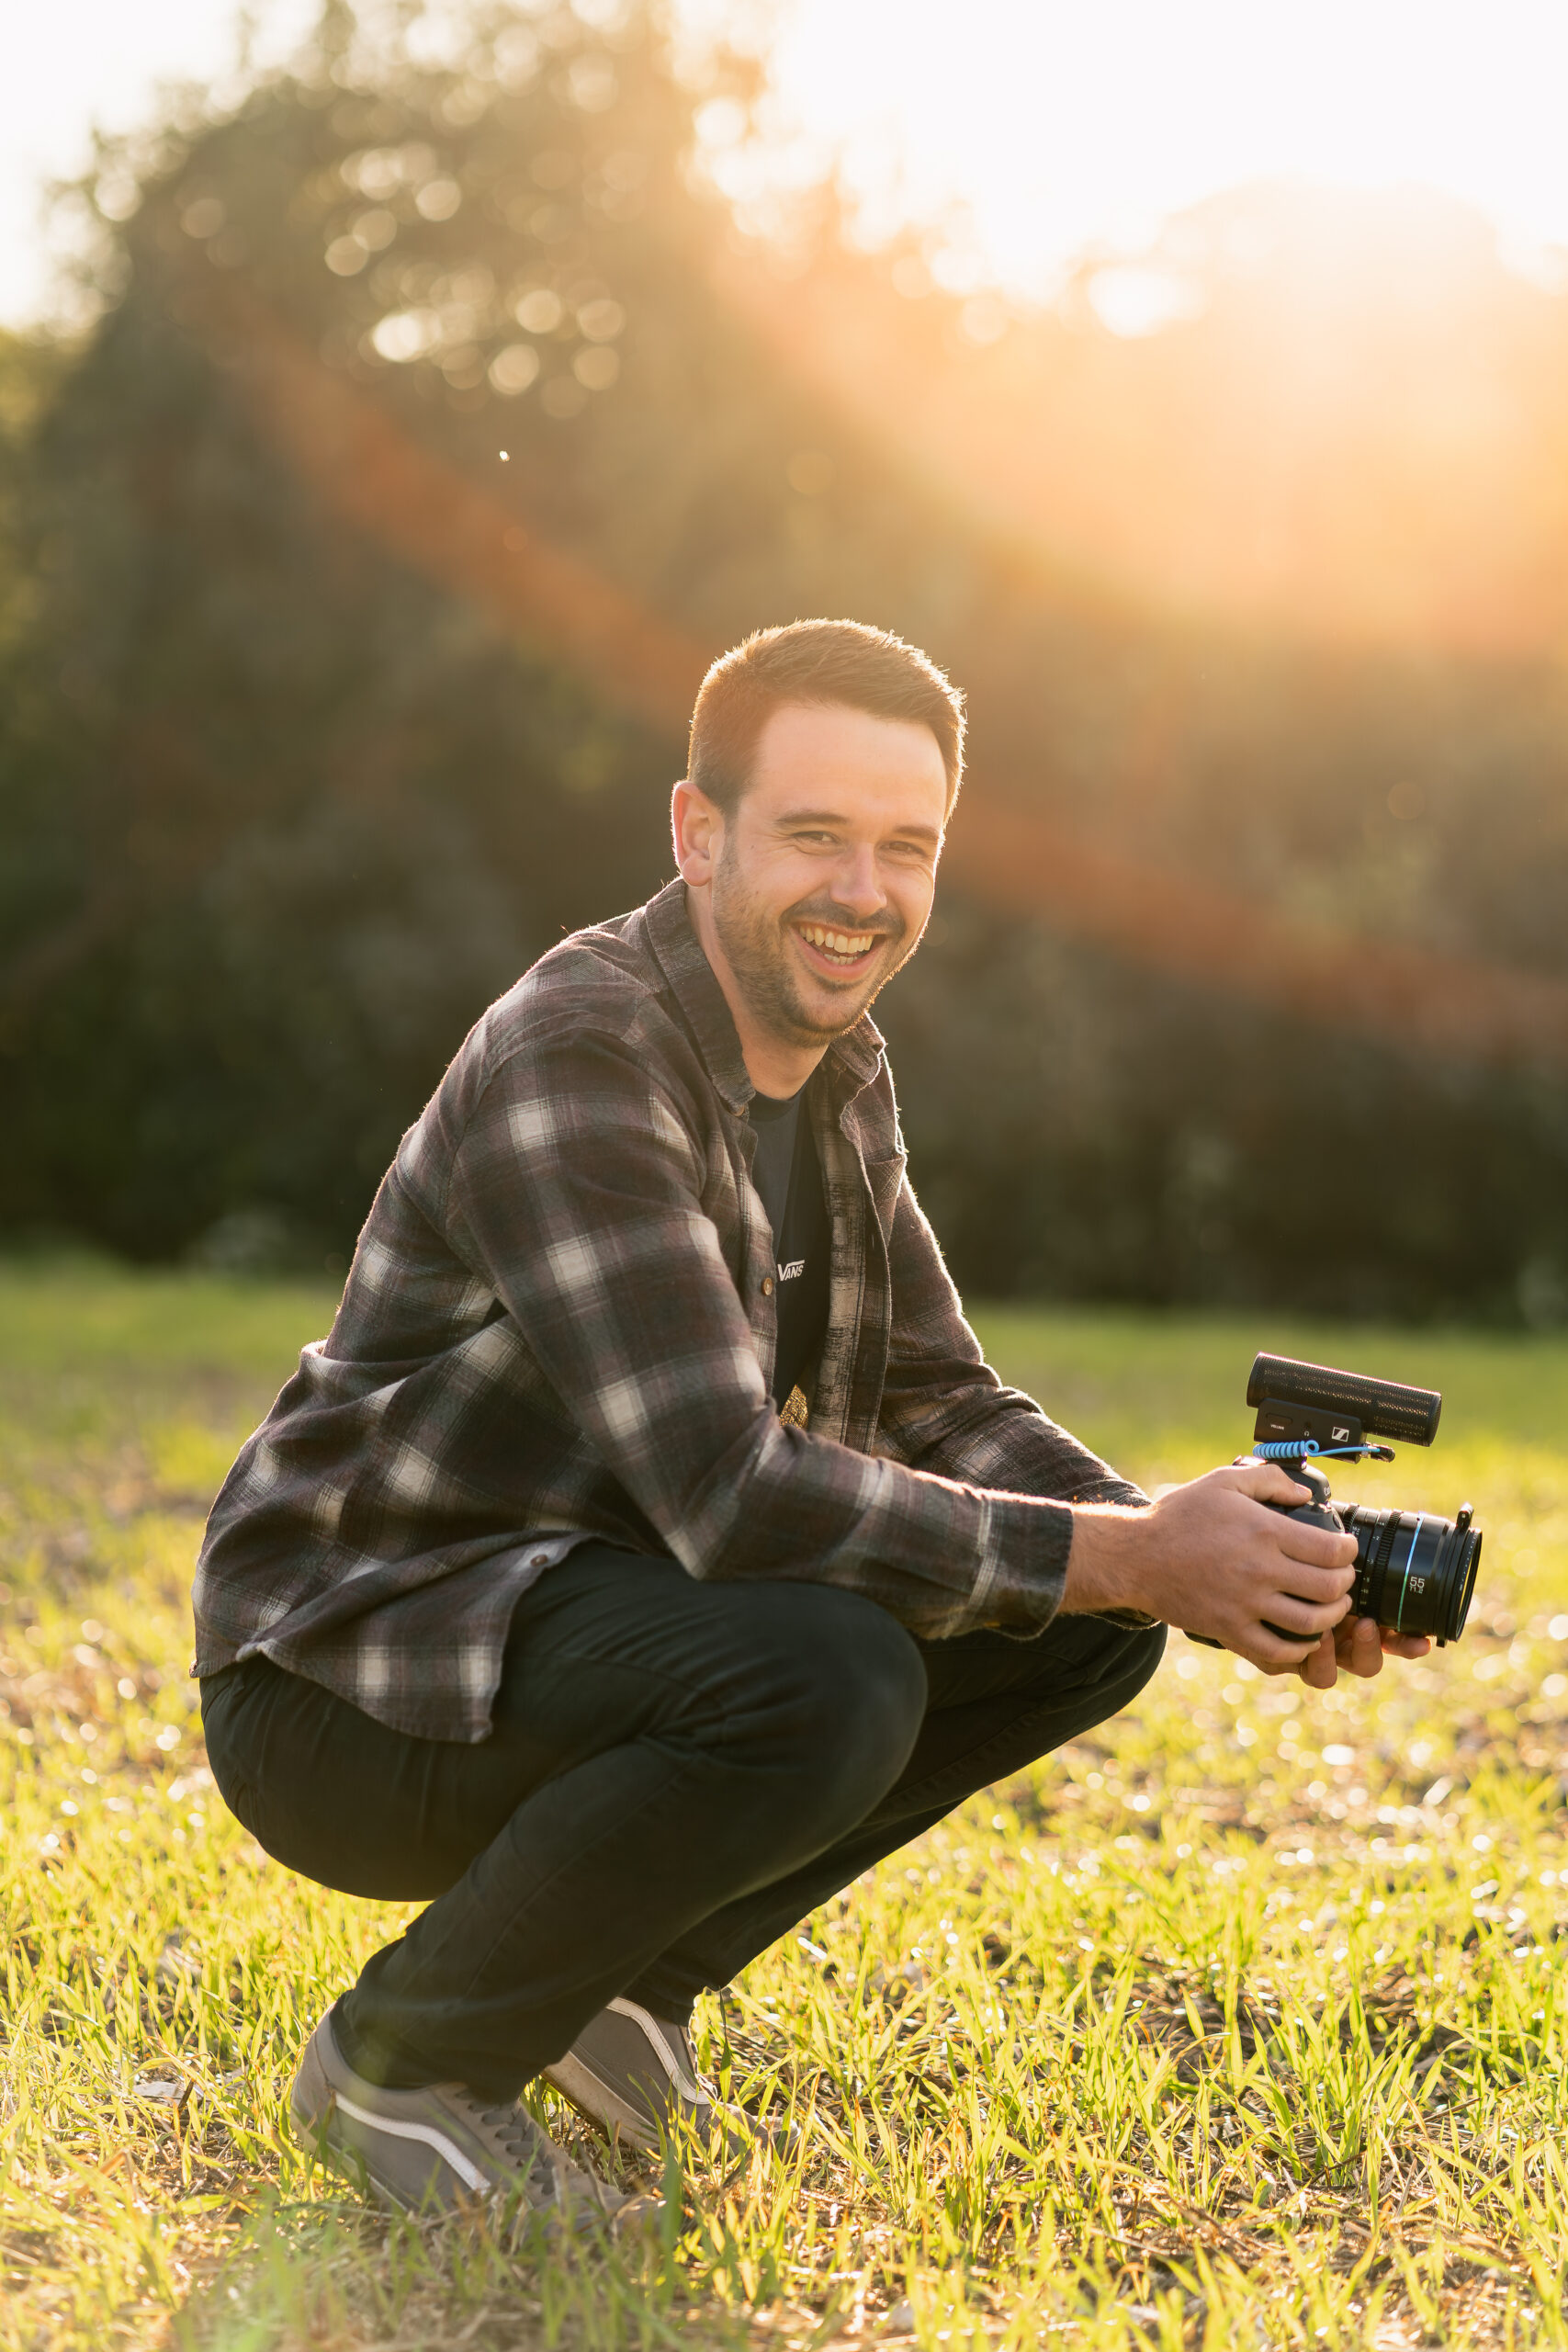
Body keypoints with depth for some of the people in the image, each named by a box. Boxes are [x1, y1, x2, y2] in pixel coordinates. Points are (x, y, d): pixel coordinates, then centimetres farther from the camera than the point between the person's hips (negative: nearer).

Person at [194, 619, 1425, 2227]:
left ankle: (623, 1977, 8)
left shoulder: (841, 1076, 5)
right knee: (829, 1678, -35)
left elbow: (944, 1413, 7)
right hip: (350, 1682, -8)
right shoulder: (573, 1056, -24)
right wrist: (1140, 1558, -28)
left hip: (574, 1616, 9)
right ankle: (399, 2059, -10)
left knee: (1092, 1623, -2)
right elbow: (729, 1489, -32)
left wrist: (1214, 1567, -10)